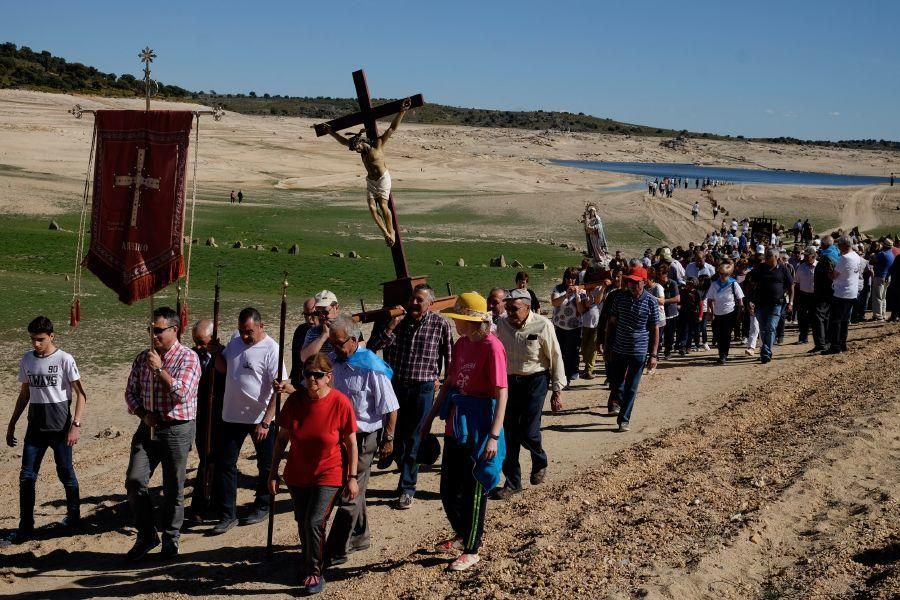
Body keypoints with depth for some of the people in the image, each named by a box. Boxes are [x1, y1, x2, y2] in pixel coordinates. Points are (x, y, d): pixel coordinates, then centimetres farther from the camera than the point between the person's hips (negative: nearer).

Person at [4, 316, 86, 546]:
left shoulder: (64, 359, -10)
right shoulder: (26, 360, 6)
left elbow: (80, 394, -8)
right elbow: (24, 395, 16)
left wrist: (76, 425, -16)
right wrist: (12, 424, 15)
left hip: (60, 427, -4)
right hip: (35, 428, 4)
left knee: (66, 474, 7)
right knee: (27, 477, 1)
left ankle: (73, 516, 26)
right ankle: (25, 527, 7)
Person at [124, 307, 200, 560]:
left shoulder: (188, 358, -8)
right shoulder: (143, 358, 9)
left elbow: (181, 394, -20)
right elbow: (131, 392, 12)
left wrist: (159, 369, -21)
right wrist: (144, 414, -5)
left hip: (177, 429, -5)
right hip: (148, 427, 5)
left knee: (173, 489, 4)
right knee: (134, 480, -3)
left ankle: (170, 539, 20)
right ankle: (146, 535, 13)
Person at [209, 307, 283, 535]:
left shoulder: (271, 350, -17)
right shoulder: (235, 341, 4)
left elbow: (278, 390, -20)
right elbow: (223, 368, 19)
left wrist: (265, 423, -23)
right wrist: (216, 353, -3)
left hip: (261, 418, -6)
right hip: (232, 415, 6)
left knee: (265, 465, 12)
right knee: (224, 464, 6)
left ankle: (262, 506, 31)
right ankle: (228, 514, 14)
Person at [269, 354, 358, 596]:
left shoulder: (341, 403, -17)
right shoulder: (295, 400, -9)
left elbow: (351, 443, -10)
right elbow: (282, 438, 0)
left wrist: (353, 478, -10)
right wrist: (273, 472, 1)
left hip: (329, 475, -4)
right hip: (297, 475, 4)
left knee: (315, 523, -15)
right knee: (303, 524, 16)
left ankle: (314, 572, 5)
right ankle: (306, 561, 43)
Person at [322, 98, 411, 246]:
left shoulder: (377, 144, -14)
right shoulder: (362, 149, 5)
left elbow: (393, 127, -20)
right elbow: (344, 141, 20)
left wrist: (402, 111, -28)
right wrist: (331, 132, 21)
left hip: (383, 179, -6)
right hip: (370, 181, 6)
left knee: (383, 206, -13)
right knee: (372, 207, -7)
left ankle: (391, 231, 4)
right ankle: (386, 233, -3)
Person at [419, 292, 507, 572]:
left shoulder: (492, 347, -17)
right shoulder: (461, 344, 6)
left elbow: (501, 394, -19)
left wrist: (494, 435, -24)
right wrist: (430, 416, 17)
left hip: (479, 427, -8)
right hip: (456, 424, 8)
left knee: (474, 490, 5)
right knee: (449, 490, 16)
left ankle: (471, 550, 20)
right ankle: (463, 535, 38)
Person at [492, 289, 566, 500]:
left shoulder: (542, 325, -14)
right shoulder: (502, 324, -3)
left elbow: (555, 358, -7)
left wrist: (557, 390, -5)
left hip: (534, 381, -4)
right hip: (509, 381, 4)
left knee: (528, 433, -7)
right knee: (510, 434, 4)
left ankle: (540, 463, 27)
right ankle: (512, 482, 16)